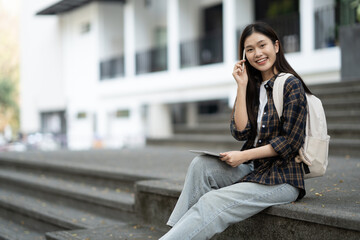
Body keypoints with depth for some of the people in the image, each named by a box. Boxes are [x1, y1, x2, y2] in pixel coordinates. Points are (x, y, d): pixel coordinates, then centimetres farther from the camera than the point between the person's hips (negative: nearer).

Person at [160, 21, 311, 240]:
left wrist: (244, 156, -15)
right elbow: (241, 133, -1)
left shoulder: (291, 85, -8)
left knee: (213, 202, -24)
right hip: (252, 168, 6)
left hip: (281, 177, -6)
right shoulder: (253, 87, 12)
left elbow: (290, 141, -13)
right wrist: (242, 86, -4)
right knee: (201, 164, -17)